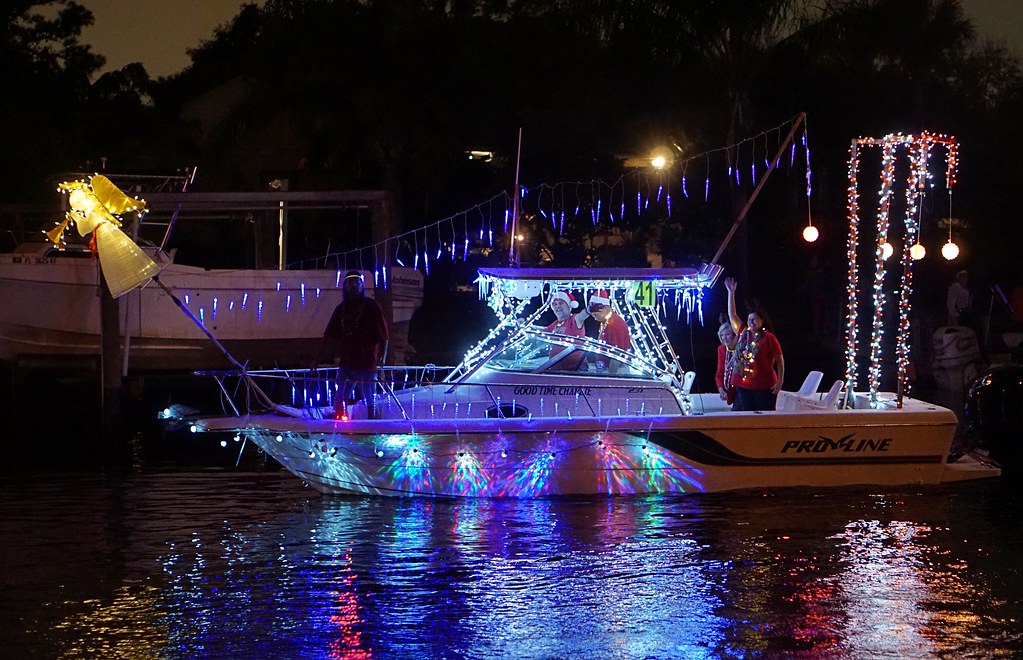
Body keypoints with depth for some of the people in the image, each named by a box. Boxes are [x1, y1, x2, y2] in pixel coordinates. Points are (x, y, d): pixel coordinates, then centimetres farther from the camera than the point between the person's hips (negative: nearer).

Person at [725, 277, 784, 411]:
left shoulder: (769, 338, -5)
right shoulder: (743, 334, 9)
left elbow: (780, 360, -3)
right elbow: (732, 315, 15)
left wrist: (780, 381, -9)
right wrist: (731, 292, 13)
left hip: (763, 388, -5)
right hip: (742, 387, 5)